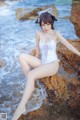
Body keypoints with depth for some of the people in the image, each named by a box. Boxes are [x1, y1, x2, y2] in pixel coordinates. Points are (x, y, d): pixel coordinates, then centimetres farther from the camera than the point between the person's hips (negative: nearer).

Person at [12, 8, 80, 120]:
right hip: (42, 63, 5)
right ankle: (31, 84, -15)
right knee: (22, 56, -18)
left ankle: (21, 107, -31)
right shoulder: (39, 33, 5)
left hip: (53, 64, -5)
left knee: (31, 75, -32)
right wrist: (35, 61, 25)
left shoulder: (56, 34, -5)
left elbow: (68, 45, -10)